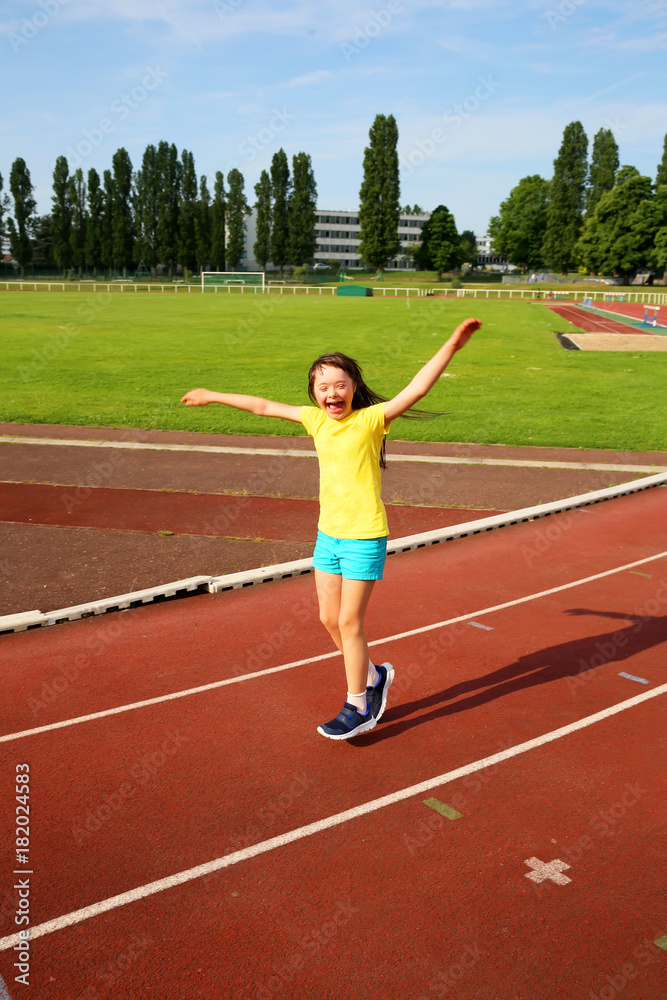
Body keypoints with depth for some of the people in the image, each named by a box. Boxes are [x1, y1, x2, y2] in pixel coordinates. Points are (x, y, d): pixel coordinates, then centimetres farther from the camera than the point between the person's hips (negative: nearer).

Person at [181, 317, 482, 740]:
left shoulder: (371, 419, -12)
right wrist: (214, 396, 24)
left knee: (349, 622, 1)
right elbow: (265, 406, 14)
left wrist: (452, 346, -35)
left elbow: (416, 390, -25)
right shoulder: (316, 419, 4)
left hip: (365, 538, -6)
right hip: (328, 534, 6)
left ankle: (357, 708, 18)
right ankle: (373, 676, 37)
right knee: (330, 619, 14)